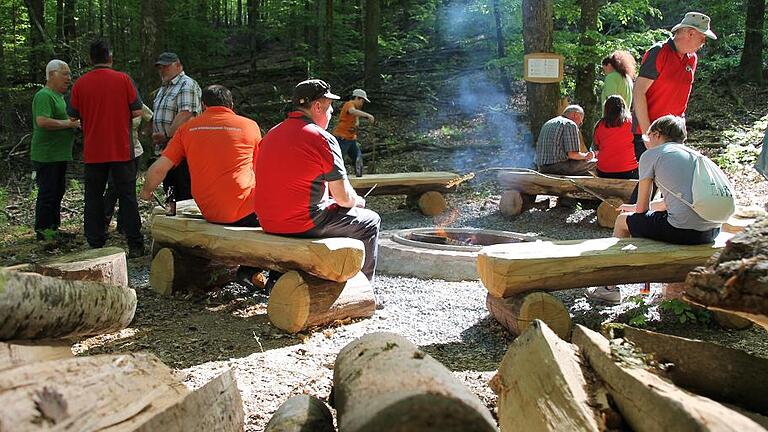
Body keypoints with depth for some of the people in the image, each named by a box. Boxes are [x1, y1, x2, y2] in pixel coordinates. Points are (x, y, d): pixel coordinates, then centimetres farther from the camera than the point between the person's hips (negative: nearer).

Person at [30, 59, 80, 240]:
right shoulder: (44, 96, -15)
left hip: (59, 156, 10)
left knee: (57, 192, 15)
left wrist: (74, 123, 12)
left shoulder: (58, 96, 19)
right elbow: (42, 121, -29)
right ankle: (43, 232, 4)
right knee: (47, 194, -5)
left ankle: (53, 228, 25)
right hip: (46, 156, -10)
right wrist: (69, 123, -20)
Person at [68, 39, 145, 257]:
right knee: (127, 196, 4)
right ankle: (135, 245, 3)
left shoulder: (80, 84, 0)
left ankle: (96, 245, 9)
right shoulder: (123, 79, -5)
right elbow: (137, 112, -6)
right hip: (122, 150, -1)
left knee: (93, 197, 9)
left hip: (93, 152, 1)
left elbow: (73, 115, 7)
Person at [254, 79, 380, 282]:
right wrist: (358, 201, 13)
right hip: (304, 224, -8)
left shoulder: (272, 134, 10)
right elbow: (343, 198, -12)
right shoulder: (322, 139, -14)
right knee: (370, 222, 10)